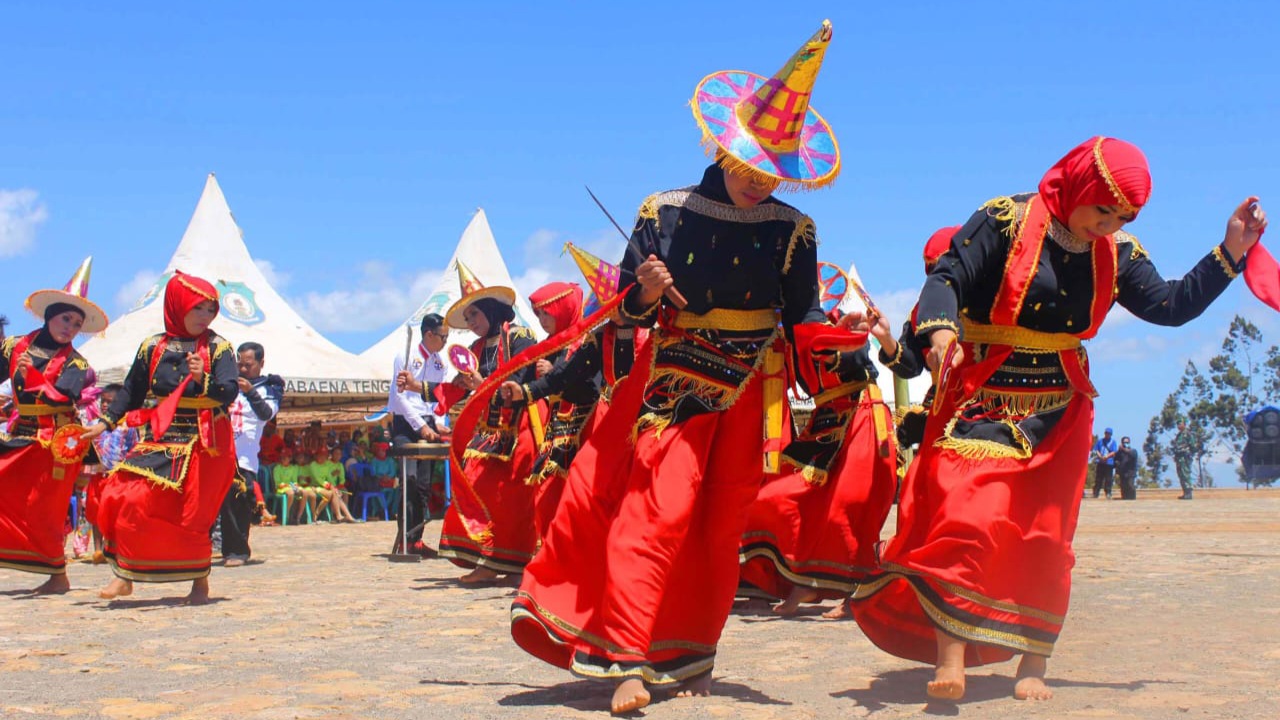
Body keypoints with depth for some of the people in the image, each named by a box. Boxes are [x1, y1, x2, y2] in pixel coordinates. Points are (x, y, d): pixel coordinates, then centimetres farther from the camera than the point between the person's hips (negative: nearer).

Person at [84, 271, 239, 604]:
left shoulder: (218, 348, -1)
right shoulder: (152, 347, 7)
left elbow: (229, 392, -15)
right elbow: (132, 391, 15)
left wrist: (204, 380, -33)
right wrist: (105, 423, 7)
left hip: (202, 442, -3)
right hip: (158, 438, 3)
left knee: (192, 514, -3)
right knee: (120, 498, -9)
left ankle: (200, 582, 12)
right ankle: (124, 574, 1)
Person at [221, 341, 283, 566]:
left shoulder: (268, 388, 7)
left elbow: (268, 413, -11)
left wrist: (251, 392, -27)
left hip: (244, 458, -3)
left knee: (239, 507, -7)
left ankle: (237, 551, 0)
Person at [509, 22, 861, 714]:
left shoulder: (791, 231, -2)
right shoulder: (664, 211, -3)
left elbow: (802, 318, 0)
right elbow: (631, 310, 0)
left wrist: (842, 331, -20)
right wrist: (646, 291, -22)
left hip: (748, 391, 0)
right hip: (673, 380, 0)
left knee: (719, 526, 2)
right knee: (655, 510, -8)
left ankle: (689, 656, 12)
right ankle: (630, 662, -1)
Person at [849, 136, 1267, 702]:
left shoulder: (1116, 253, 6)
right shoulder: (1004, 222, -10)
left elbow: (1172, 306, 7)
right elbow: (945, 279, -15)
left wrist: (1231, 252, 0)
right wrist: (943, 331, -34)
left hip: (1058, 411, 5)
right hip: (982, 401, -5)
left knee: (1045, 538, 6)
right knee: (967, 518, -17)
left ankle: (1033, 666, 16)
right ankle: (949, 659, -15)